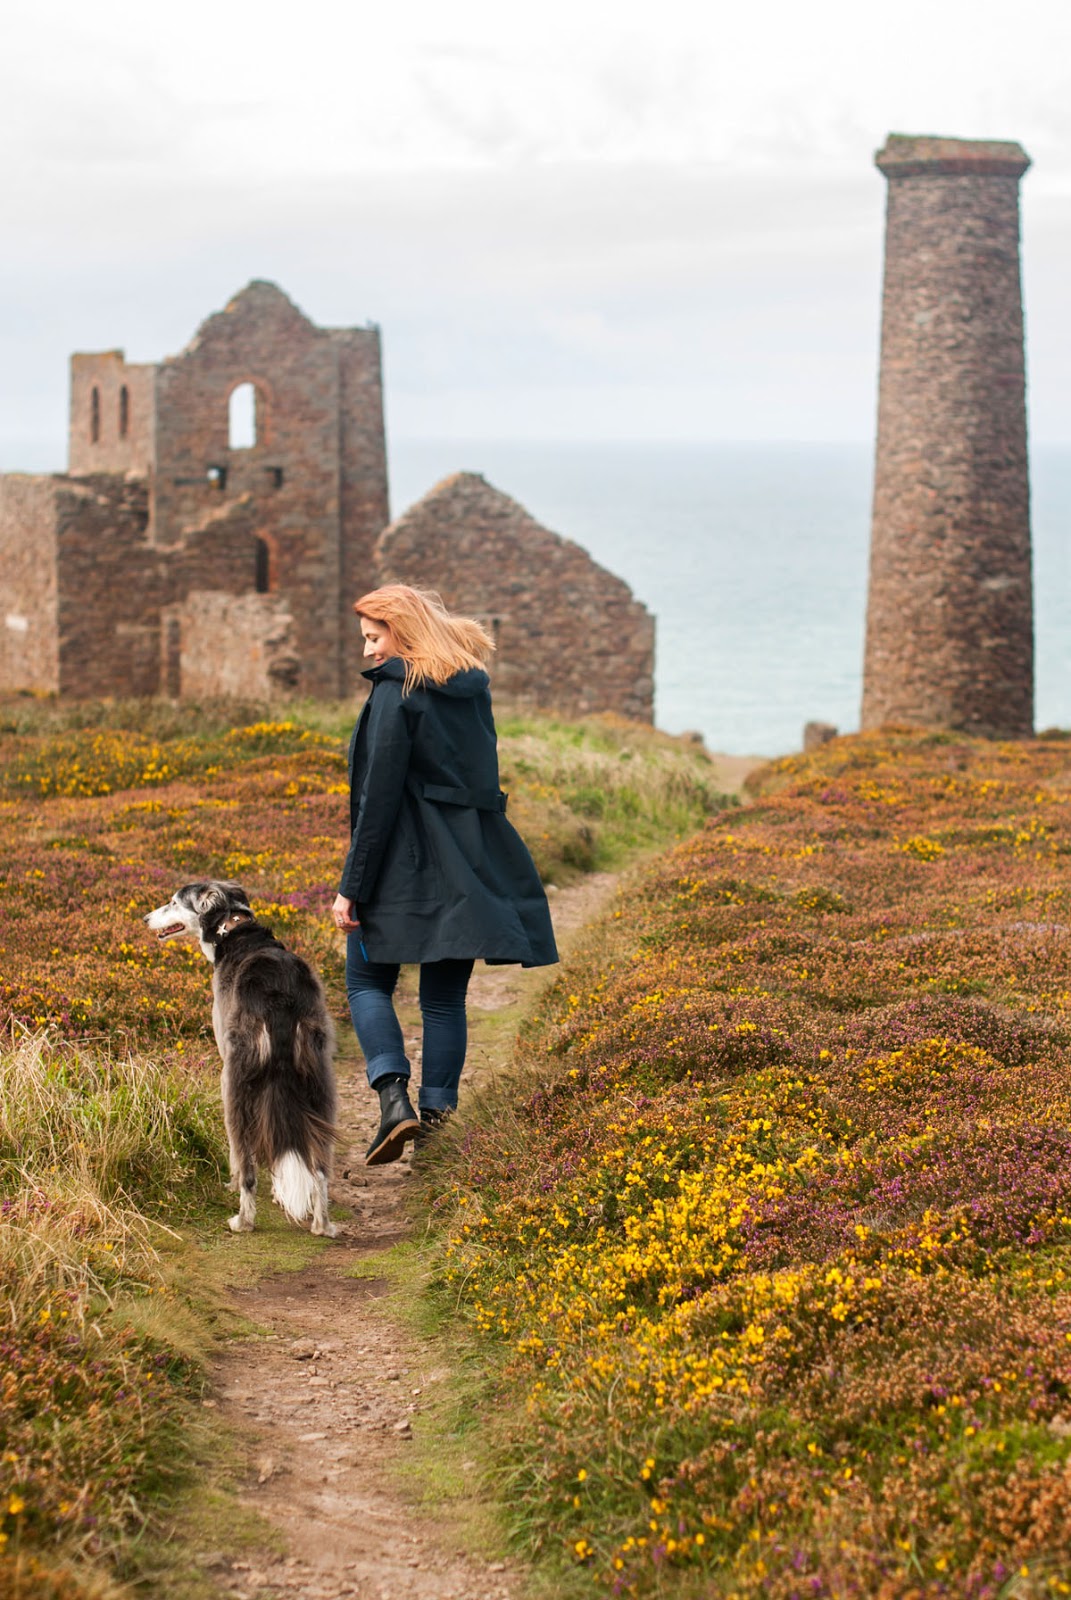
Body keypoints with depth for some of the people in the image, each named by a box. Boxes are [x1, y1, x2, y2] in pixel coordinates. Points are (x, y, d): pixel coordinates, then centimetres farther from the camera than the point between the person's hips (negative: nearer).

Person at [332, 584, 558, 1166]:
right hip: (468, 867, 6)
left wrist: (352, 887, -12)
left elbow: (379, 796, -14)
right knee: (444, 998, 11)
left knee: (368, 982, 6)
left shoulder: (396, 693, -12)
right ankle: (437, 1113, 8)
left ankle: (394, 1098, -12)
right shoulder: (473, 689, 10)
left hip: (403, 867, -6)